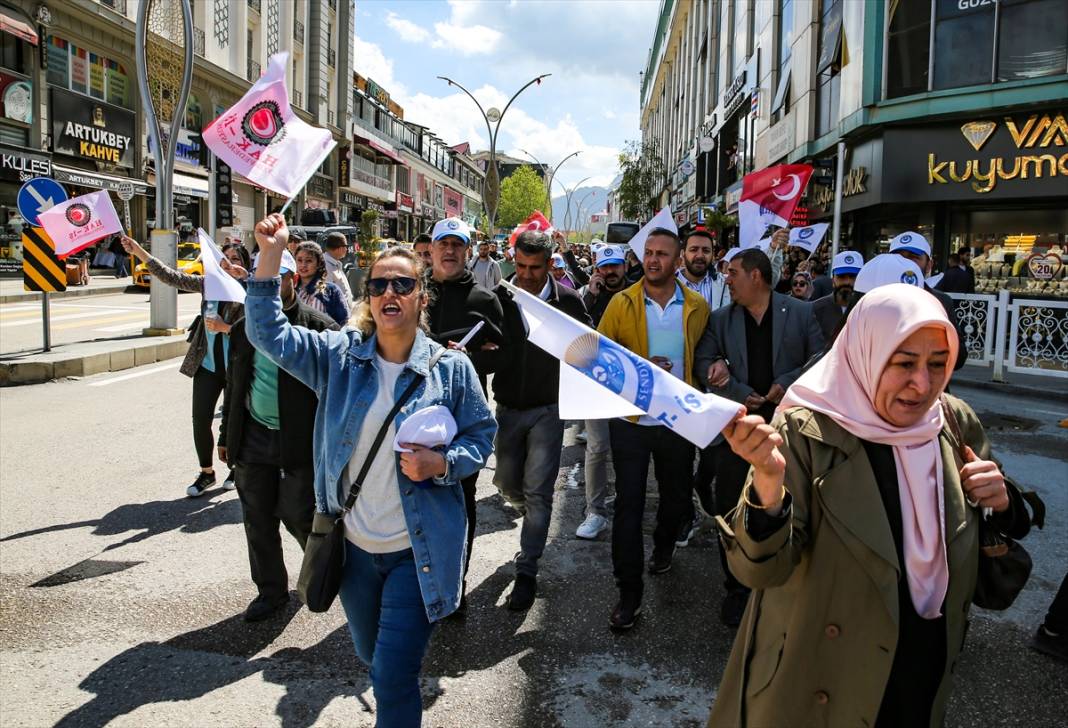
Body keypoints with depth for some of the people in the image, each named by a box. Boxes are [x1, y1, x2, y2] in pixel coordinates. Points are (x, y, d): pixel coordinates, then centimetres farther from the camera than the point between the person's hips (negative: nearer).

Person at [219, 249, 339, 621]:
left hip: (300, 440, -5)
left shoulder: (318, 327, -8)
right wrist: (226, 436, 16)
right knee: (258, 521, 11)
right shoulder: (243, 329, 9)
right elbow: (233, 386, 16)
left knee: (298, 515, 1)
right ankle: (270, 590, 29)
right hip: (253, 439, 5)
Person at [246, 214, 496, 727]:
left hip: (418, 550, -3)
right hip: (354, 545, 4)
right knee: (371, 655, 25)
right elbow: (270, 334, -9)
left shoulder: (451, 368, -8)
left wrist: (440, 464, -21)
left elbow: (481, 438, -2)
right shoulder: (340, 356, -2)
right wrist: (270, 256, -19)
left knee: (393, 679, -1)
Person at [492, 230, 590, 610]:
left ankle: (527, 571, 10)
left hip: (547, 408, -2)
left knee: (538, 491, -2)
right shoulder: (499, 298, -4)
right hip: (508, 407, 3)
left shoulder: (567, 300, -7)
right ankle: (532, 516, 49)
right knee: (507, 481, 15)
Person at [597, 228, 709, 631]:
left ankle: (662, 548, 49)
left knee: (676, 496, 18)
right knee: (628, 504, 2)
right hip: (631, 420, -2)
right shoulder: (622, 303, -4)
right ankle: (629, 593, 13)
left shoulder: (697, 306, -1)